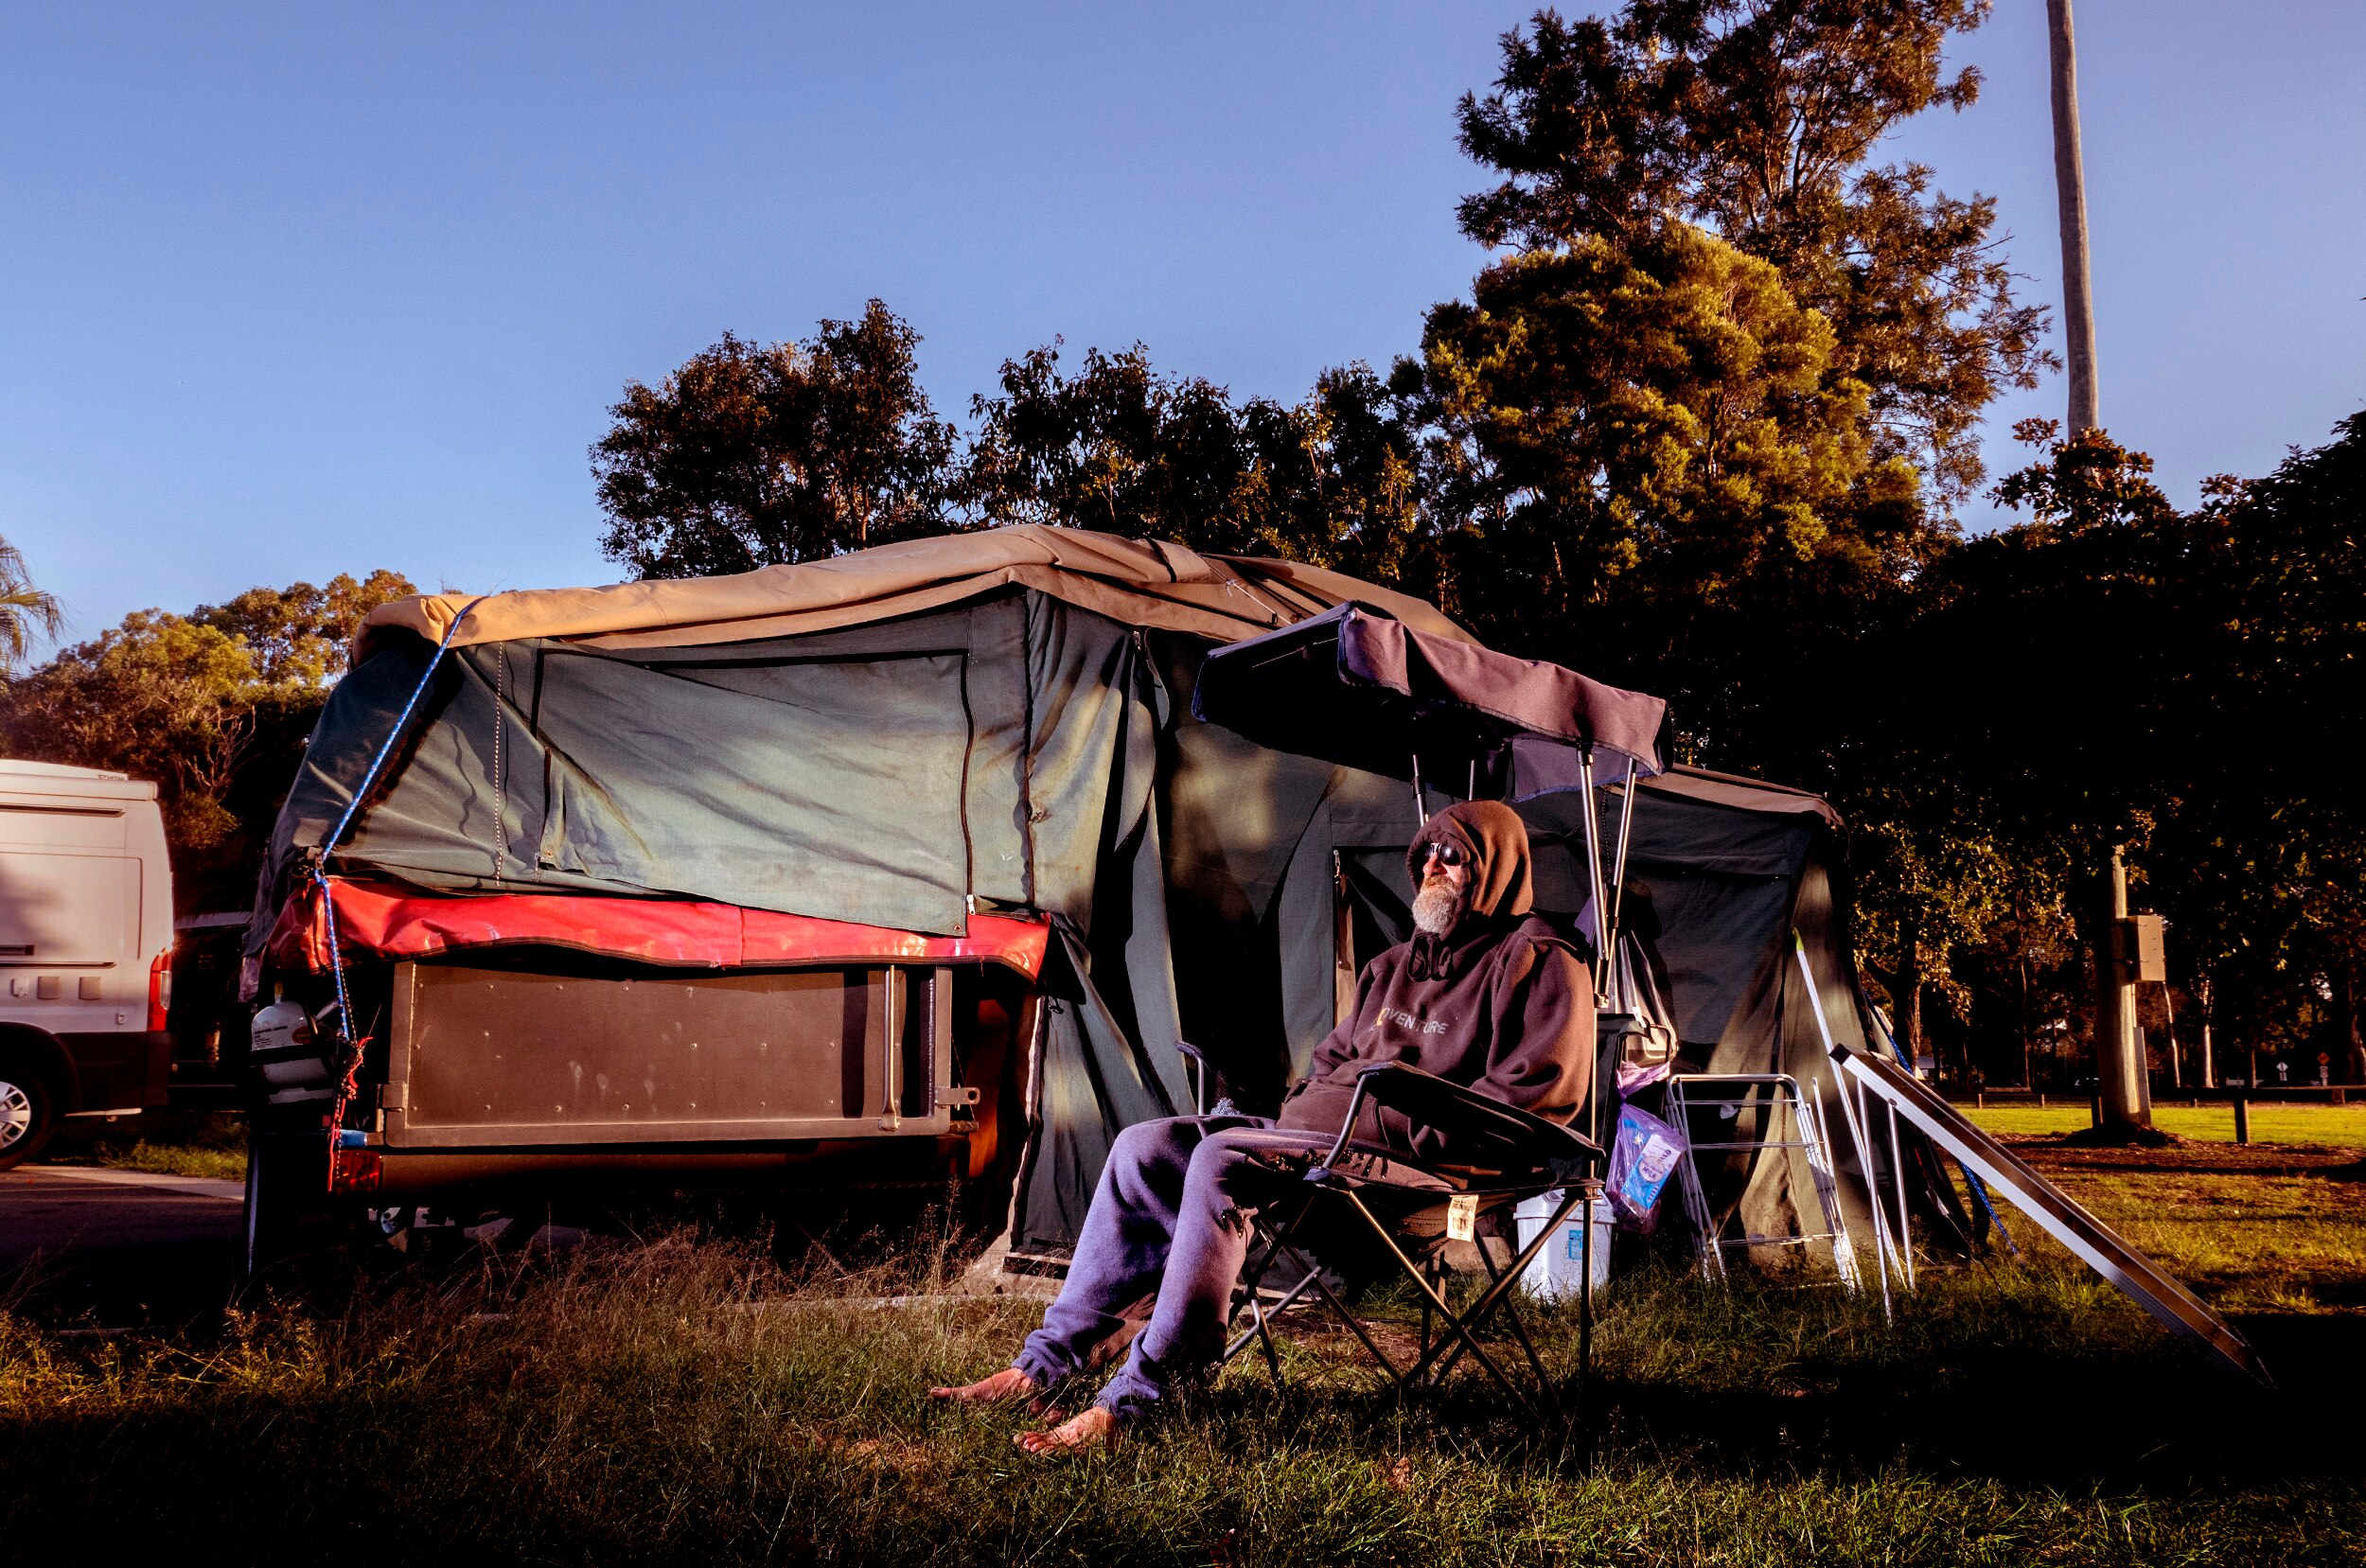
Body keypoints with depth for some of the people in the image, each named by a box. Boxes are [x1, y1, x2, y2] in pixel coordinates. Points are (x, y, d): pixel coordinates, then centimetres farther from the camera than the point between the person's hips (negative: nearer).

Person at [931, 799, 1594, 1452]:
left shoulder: (1539, 964, -2)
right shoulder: (1397, 964, 25)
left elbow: (1537, 1090, -15)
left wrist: (1413, 1138, -18)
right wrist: (1298, 1111, 10)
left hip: (1412, 1157, -9)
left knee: (1223, 1160, -31)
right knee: (1148, 1147, -7)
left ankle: (1135, 1398, -32)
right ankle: (1048, 1360, -6)